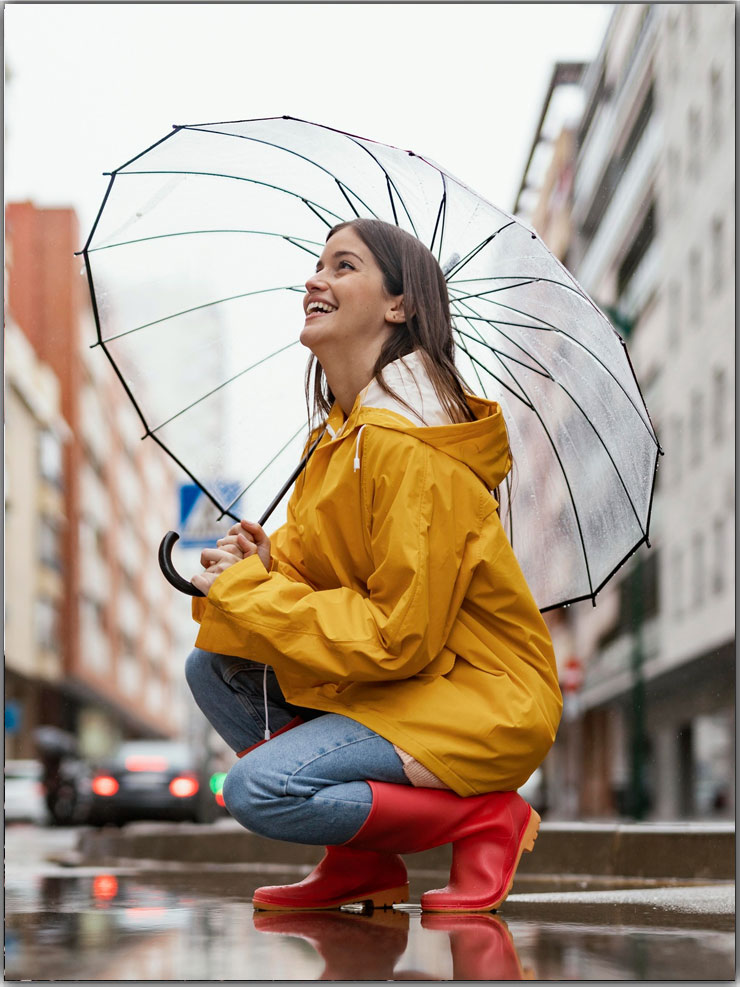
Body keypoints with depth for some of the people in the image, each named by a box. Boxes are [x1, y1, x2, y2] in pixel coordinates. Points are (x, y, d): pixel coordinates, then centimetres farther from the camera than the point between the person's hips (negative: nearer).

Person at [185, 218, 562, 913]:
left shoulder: (406, 449, -22)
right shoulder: (344, 430, 10)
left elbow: (399, 636, -23)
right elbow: (330, 577, 16)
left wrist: (247, 594, -16)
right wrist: (269, 566, -7)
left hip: (481, 700, -10)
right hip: (388, 676, 10)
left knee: (258, 791, -22)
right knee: (212, 668, 3)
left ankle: (481, 819, -5)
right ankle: (362, 865, 7)